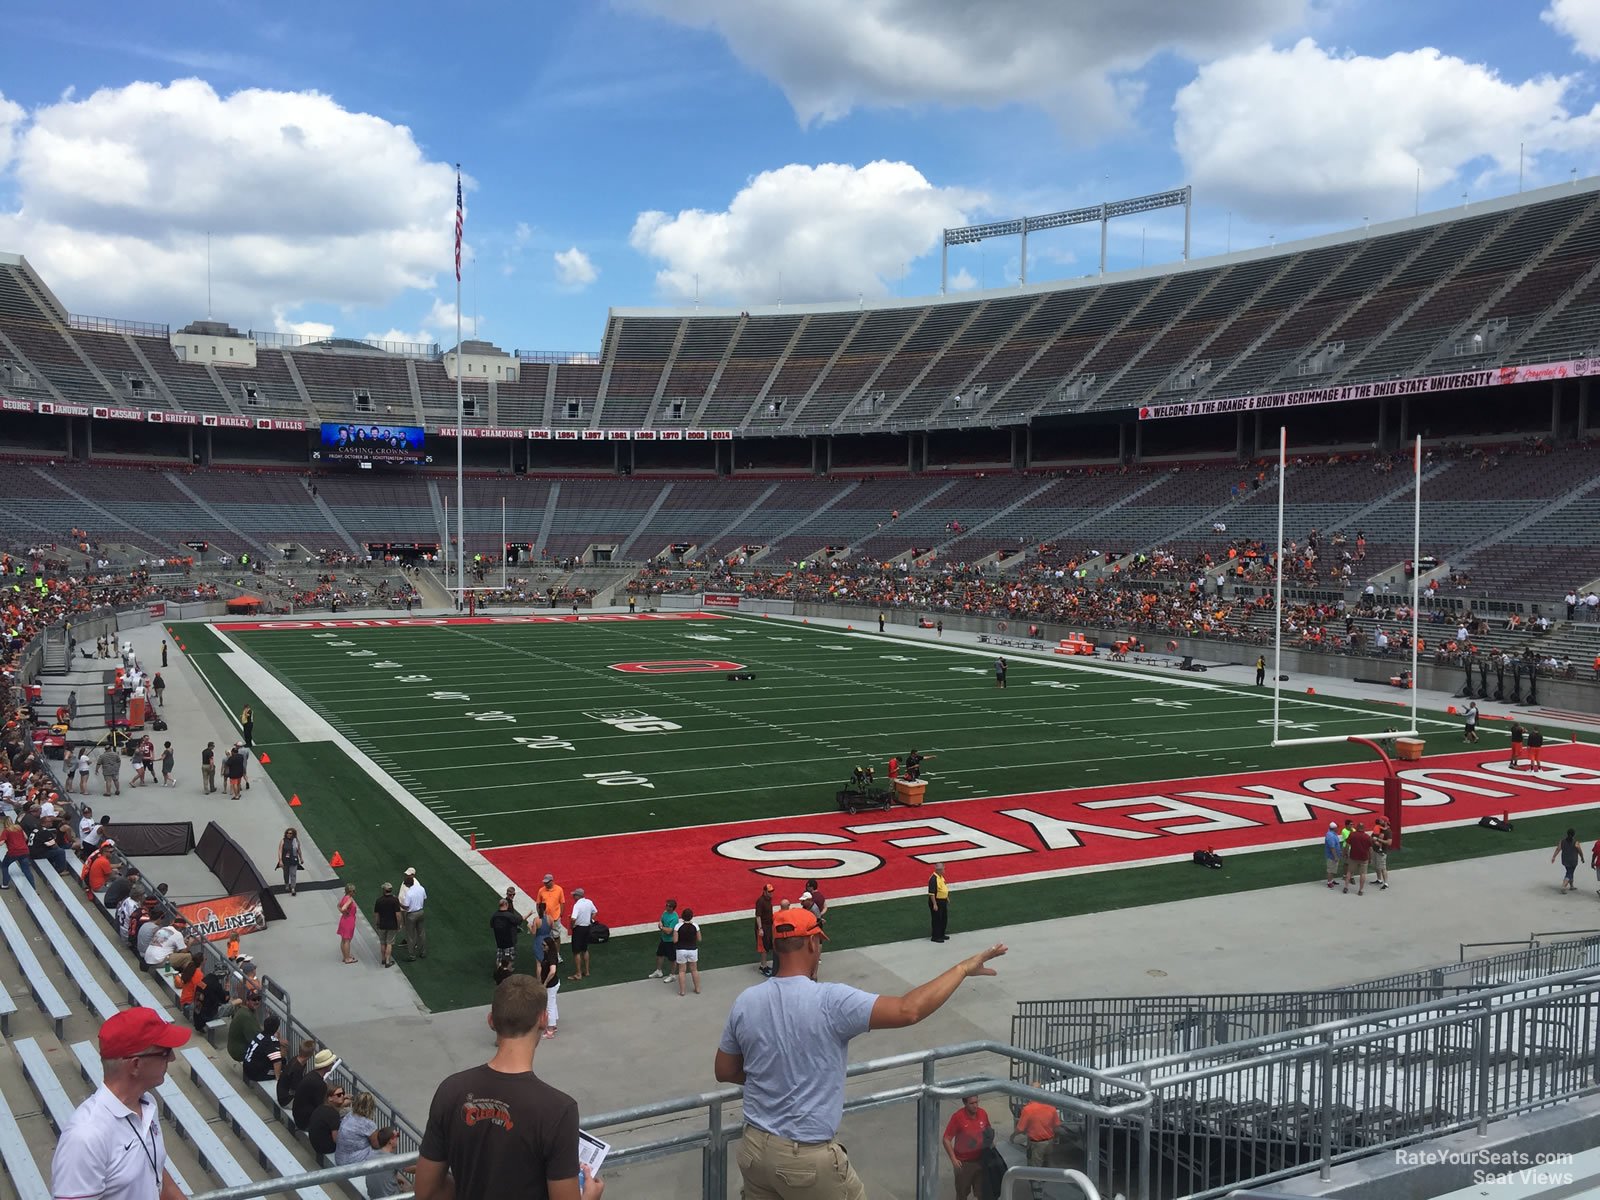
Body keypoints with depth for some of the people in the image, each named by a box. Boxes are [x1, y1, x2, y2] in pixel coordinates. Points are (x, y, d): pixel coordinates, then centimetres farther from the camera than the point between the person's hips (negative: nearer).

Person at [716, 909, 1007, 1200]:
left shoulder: (745, 1002, -3)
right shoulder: (830, 1001, -20)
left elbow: (724, 1072, 9)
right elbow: (908, 1010, -25)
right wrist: (963, 968, -15)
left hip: (753, 1150, 5)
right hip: (808, 1158, -5)